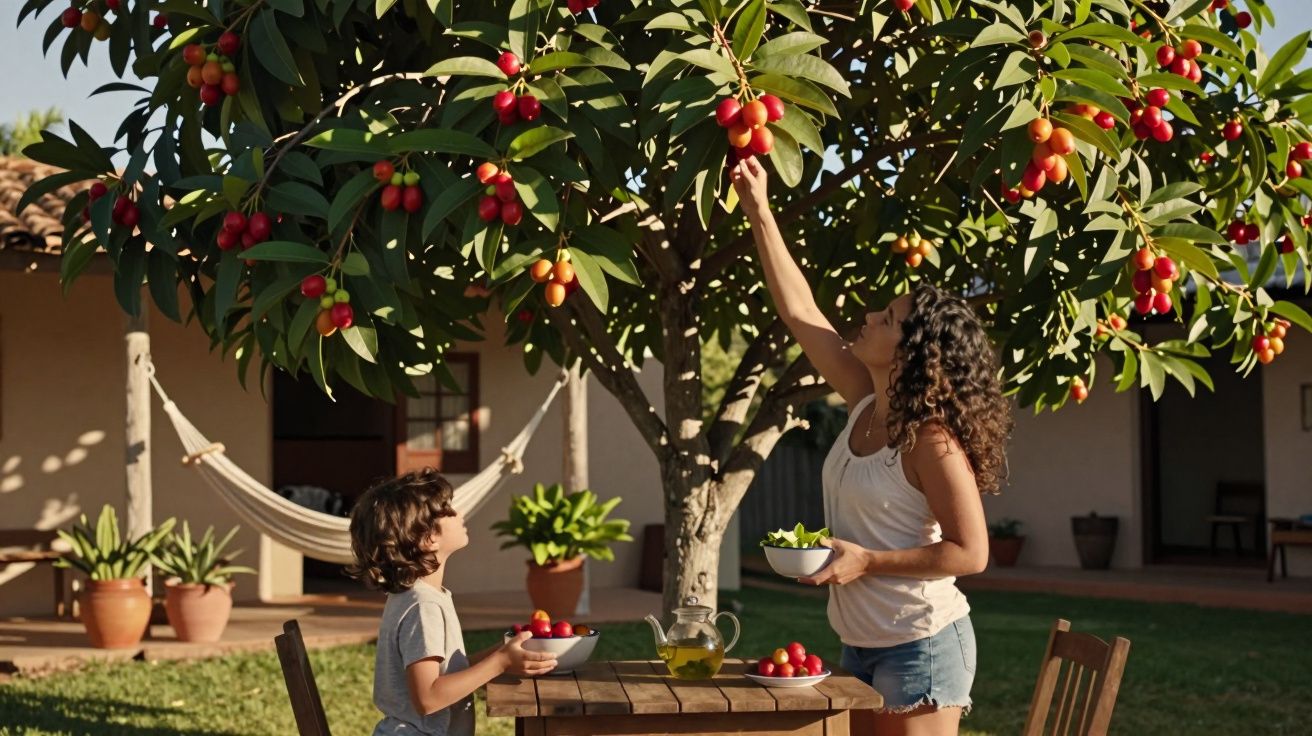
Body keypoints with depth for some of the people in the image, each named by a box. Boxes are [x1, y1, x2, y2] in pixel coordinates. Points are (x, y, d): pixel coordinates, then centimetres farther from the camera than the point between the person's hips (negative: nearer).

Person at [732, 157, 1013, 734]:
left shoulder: (931, 438, -18)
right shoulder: (866, 404, 3)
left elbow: (969, 552, -19)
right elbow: (800, 312, 7)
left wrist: (866, 561, -21)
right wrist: (760, 215, 4)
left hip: (920, 644, -8)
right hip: (861, 642, 8)